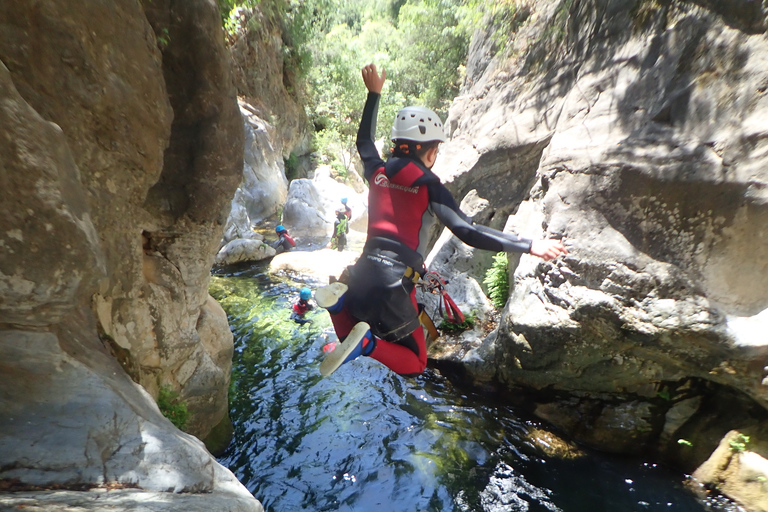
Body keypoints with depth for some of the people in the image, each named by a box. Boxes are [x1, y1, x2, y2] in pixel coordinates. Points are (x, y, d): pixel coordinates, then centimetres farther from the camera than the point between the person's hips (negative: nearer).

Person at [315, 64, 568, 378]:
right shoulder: (429, 186, -7)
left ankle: (339, 300, -5)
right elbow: (468, 232, -16)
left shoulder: (378, 173, 8)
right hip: (394, 283, -5)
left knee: (352, 339, 30)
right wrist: (529, 246, -11)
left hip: (364, 269, 5)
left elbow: (364, 141, 31)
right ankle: (367, 344, -16)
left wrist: (374, 93, 40)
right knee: (414, 364, 16)